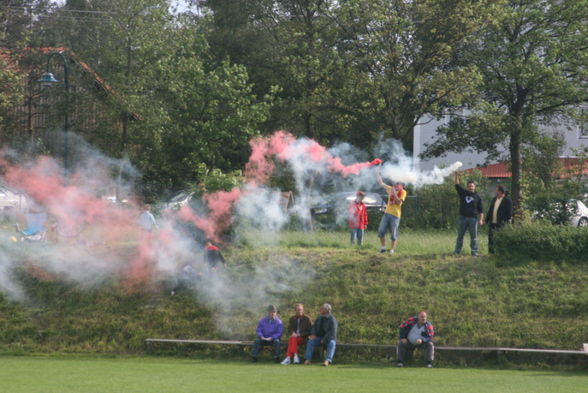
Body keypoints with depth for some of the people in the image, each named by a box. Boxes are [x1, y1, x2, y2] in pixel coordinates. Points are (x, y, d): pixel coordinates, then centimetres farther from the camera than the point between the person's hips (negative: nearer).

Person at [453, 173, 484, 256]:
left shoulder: (477, 196, 5)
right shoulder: (463, 193, 10)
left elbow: (481, 209, 4)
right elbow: (457, 185, 4)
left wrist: (481, 219, -5)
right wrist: (456, 175, -5)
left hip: (473, 218, -2)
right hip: (463, 217, 2)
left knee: (473, 236, 0)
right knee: (460, 235, 5)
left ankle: (474, 252, 3)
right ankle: (457, 251, 11)